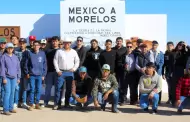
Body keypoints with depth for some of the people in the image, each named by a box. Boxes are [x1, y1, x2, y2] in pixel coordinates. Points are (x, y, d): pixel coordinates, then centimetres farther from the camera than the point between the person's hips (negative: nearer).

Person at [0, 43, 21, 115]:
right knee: (7, 93, -9)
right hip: (7, 77, -4)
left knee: (12, 93, 7)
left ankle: (11, 108, 16)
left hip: (14, 77, 4)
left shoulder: (15, 57, 11)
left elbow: (18, 68, 14)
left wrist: (18, 77, 12)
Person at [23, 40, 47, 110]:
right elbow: (26, 63, 3)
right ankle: (31, 104, 10)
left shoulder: (42, 53, 4)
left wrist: (44, 74, 3)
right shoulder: (29, 53, 0)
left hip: (40, 75, 2)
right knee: (32, 90, 0)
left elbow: (45, 64, 6)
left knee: (39, 90, 4)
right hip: (32, 75, -1)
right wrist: (27, 73, -1)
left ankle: (37, 104, 15)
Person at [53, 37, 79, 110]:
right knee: (59, 88, -4)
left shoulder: (74, 52, 8)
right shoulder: (59, 51, 3)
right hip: (61, 72, -2)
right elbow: (55, 61, 2)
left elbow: (77, 61, 10)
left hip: (70, 73, 2)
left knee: (69, 89, 5)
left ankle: (67, 104, 15)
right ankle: (57, 104, 2)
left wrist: (74, 69, -3)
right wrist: (58, 70, -5)